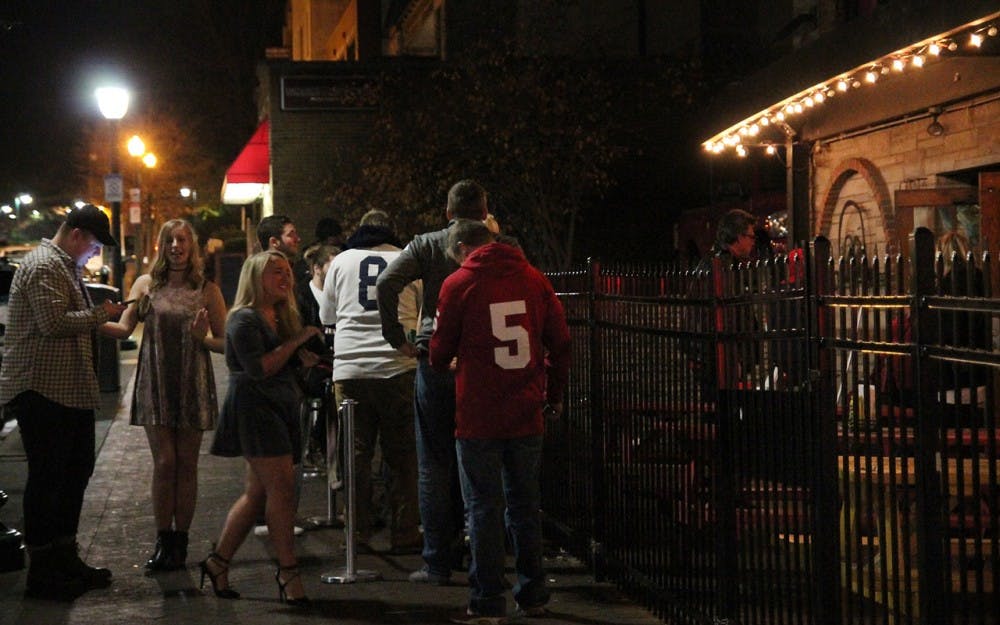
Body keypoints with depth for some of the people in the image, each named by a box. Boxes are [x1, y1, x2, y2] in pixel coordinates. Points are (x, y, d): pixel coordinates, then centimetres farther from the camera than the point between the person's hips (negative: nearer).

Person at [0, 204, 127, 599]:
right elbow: (55, 323, -23)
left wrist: (108, 324, 15)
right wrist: (101, 314, -12)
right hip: (43, 390, -11)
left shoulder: (66, 267, 20)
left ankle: (65, 559, 27)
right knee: (47, 478, -4)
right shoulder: (44, 266, -14)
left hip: (70, 390, 11)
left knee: (76, 470, 16)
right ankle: (41, 574, 4)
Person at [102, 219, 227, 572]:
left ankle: (180, 542, 12)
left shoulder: (207, 290, 5)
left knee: (186, 464, 4)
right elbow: (124, 328, -5)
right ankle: (163, 540, 5)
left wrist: (203, 338, -16)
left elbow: (225, 342, 4)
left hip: (192, 384, 0)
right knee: (164, 462, -4)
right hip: (155, 383, 0)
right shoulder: (147, 284, 6)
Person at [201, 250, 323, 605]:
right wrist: (295, 342, -16)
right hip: (254, 407, -9)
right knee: (282, 487, -15)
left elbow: (292, 362, 23)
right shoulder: (244, 319, -9)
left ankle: (218, 563, 19)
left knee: (258, 494, 9)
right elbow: (259, 368, -18)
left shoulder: (283, 317, 20)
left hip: (281, 410, 9)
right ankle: (287, 571, -10)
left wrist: (308, 356, 2)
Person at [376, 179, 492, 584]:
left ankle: (438, 563, 6)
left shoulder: (427, 245, 2)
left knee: (435, 465, 5)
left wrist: (398, 339, -4)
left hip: (436, 363, -1)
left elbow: (386, 284, -11)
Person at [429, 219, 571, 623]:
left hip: (479, 416, -4)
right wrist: (555, 393, 18)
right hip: (526, 413, 4)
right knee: (525, 505, 14)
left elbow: (441, 350, 1)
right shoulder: (533, 279, 4)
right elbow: (560, 341, 5)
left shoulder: (458, 283, -5)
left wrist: (439, 363, 24)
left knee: (483, 506, 2)